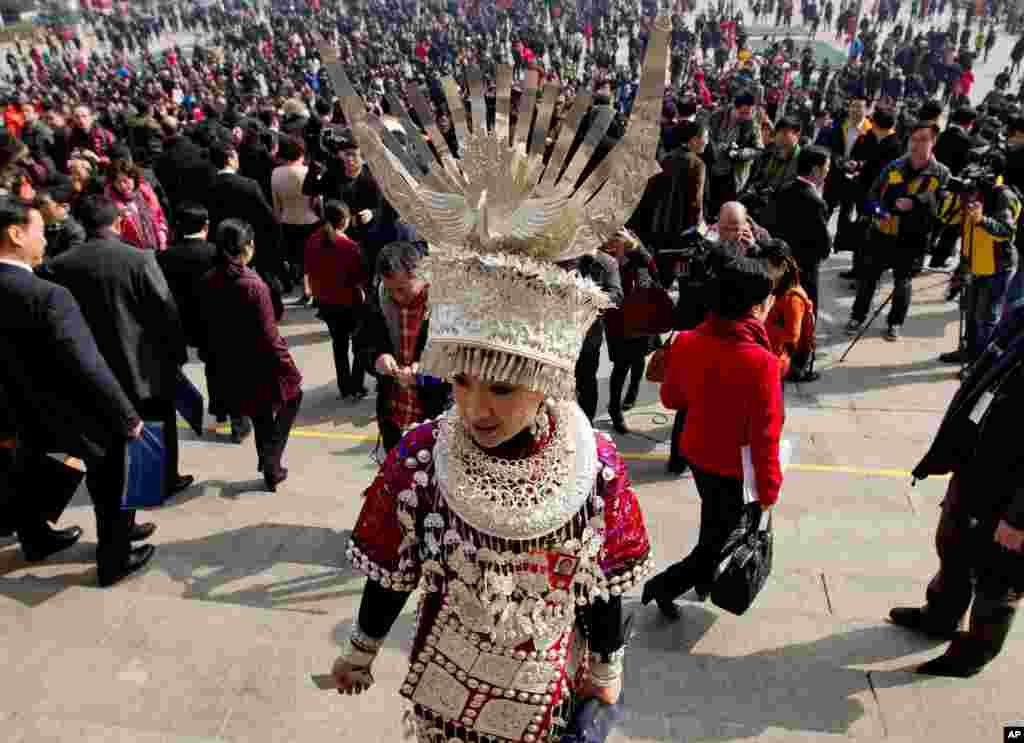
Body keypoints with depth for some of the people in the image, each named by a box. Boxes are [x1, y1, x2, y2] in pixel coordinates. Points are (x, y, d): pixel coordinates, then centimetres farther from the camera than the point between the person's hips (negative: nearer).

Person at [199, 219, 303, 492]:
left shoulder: (208, 282, -5)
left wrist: (213, 360, 17)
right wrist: (289, 368, -12)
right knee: (292, 395, 20)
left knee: (260, 417, 23)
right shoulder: (253, 286, -25)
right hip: (259, 367, -6)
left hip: (228, 369, 6)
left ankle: (270, 468, 35)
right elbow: (268, 336, -22)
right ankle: (271, 457, 11)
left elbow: (207, 326, 5)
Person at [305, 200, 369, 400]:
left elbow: (309, 272, 5)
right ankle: (356, 387, 19)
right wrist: (362, 293, 3)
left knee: (339, 343, 21)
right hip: (350, 303, -5)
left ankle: (344, 387, 30)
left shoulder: (313, 241, -7)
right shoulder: (349, 246, -24)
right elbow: (360, 280, -18)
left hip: (326, 302, 6)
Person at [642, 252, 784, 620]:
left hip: (696, 453, 6)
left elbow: (670, 397, 3)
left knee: (714, 522, 29)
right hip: (737, 469, -6)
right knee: (725, 538, 16)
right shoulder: (760, 361, -30)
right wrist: (768, 489, -12)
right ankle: (666, 584, 15)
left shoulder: (686, 342, -13)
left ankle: (707, 579, 48)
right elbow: (765, 435, -24)